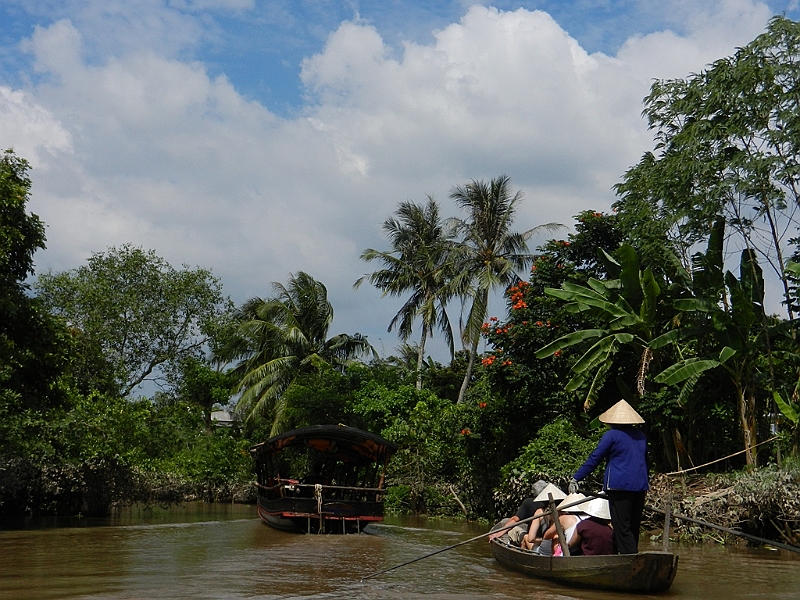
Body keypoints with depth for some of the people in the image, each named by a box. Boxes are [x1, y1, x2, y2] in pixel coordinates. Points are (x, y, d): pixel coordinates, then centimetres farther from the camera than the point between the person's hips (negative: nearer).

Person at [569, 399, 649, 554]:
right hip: (640, 486, 7)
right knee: (634, 527, 12)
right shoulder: (641, 435, 15)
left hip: (620, 485, -7)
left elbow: (594, 459, -5)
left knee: (622, 528, -6)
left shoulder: (611, 435, -5)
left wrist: (576, 478, -1)